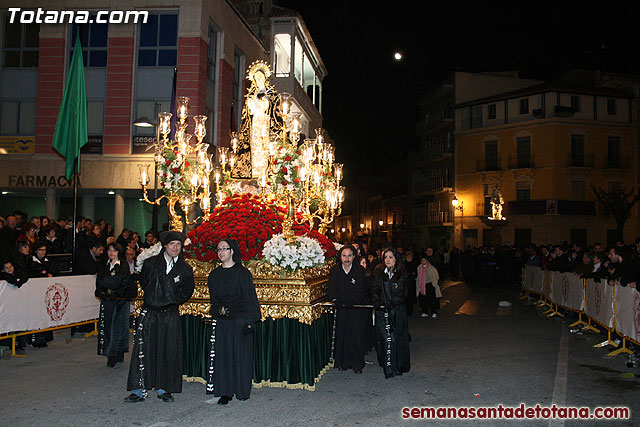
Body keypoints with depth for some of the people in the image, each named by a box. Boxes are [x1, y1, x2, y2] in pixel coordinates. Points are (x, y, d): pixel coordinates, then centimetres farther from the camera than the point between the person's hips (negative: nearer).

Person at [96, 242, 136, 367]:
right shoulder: (103, 266, 12)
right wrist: (103, 293, -7)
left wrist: (114, 293, -15)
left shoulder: (124, 266, 0)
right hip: (106, 301, 4)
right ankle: (110, 354, 10)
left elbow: (126, 284, -5)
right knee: (107, 326, 2)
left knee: (118, 326, -5)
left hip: (120, 301, -4)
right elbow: (99, 282, 9)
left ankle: (117, 355, 0)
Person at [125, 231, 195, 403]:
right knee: (143, 349, -3)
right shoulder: (151, 263, 0)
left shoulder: (185, 269, 2)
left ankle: (163, 389, 18)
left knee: (169, 352, 4)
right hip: (149, 312, -1)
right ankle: (139, 390, 7)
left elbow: (188, 291, 14)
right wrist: (152, 297, 11)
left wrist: (174, 301, 7)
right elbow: (143, 282, 15)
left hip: (171, 314, 1)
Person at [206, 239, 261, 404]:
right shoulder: (214, 275, 9)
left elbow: (250, 298, -8)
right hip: (220, 322, 5)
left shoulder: (242, 273, -6)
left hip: (239, 321, -4)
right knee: (222, 356, 5)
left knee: (240, 356, 3)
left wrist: (249, 321, -13)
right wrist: (215, 315, 13)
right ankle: (225, 392, 14)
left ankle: (242, 390, 17)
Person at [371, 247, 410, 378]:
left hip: (398, 312, -1)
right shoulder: (378, 273, 7)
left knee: (397, 338, -2)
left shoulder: (402, 275, 3)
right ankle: (388, 367, 6)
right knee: (384, 338, -4)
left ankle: (400, 366, 10)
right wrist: (377, 303, -15)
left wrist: (390, 304, -14)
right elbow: (375, 290, 2)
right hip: (382, 312, 1)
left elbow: (403, 294, -3)